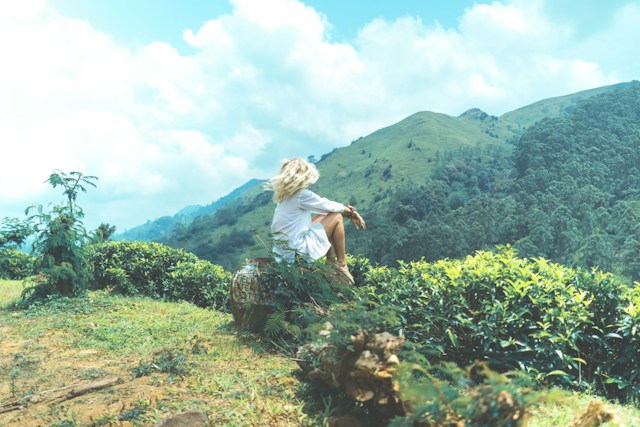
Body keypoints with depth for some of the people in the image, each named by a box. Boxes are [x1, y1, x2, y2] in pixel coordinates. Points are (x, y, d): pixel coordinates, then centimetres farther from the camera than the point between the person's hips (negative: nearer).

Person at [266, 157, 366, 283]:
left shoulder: (286, 194, 8)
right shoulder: (302, 195, -19)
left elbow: (323, 205, 10)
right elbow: (330, 206, -6)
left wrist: (349, 211, 9)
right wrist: (350, 210, 13)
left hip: (283, 247, 9)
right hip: (297, 250, -9)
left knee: (326, 215, 19)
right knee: (337, 217, -1)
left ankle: (331, 260, 24)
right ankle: (342, 266, 7)